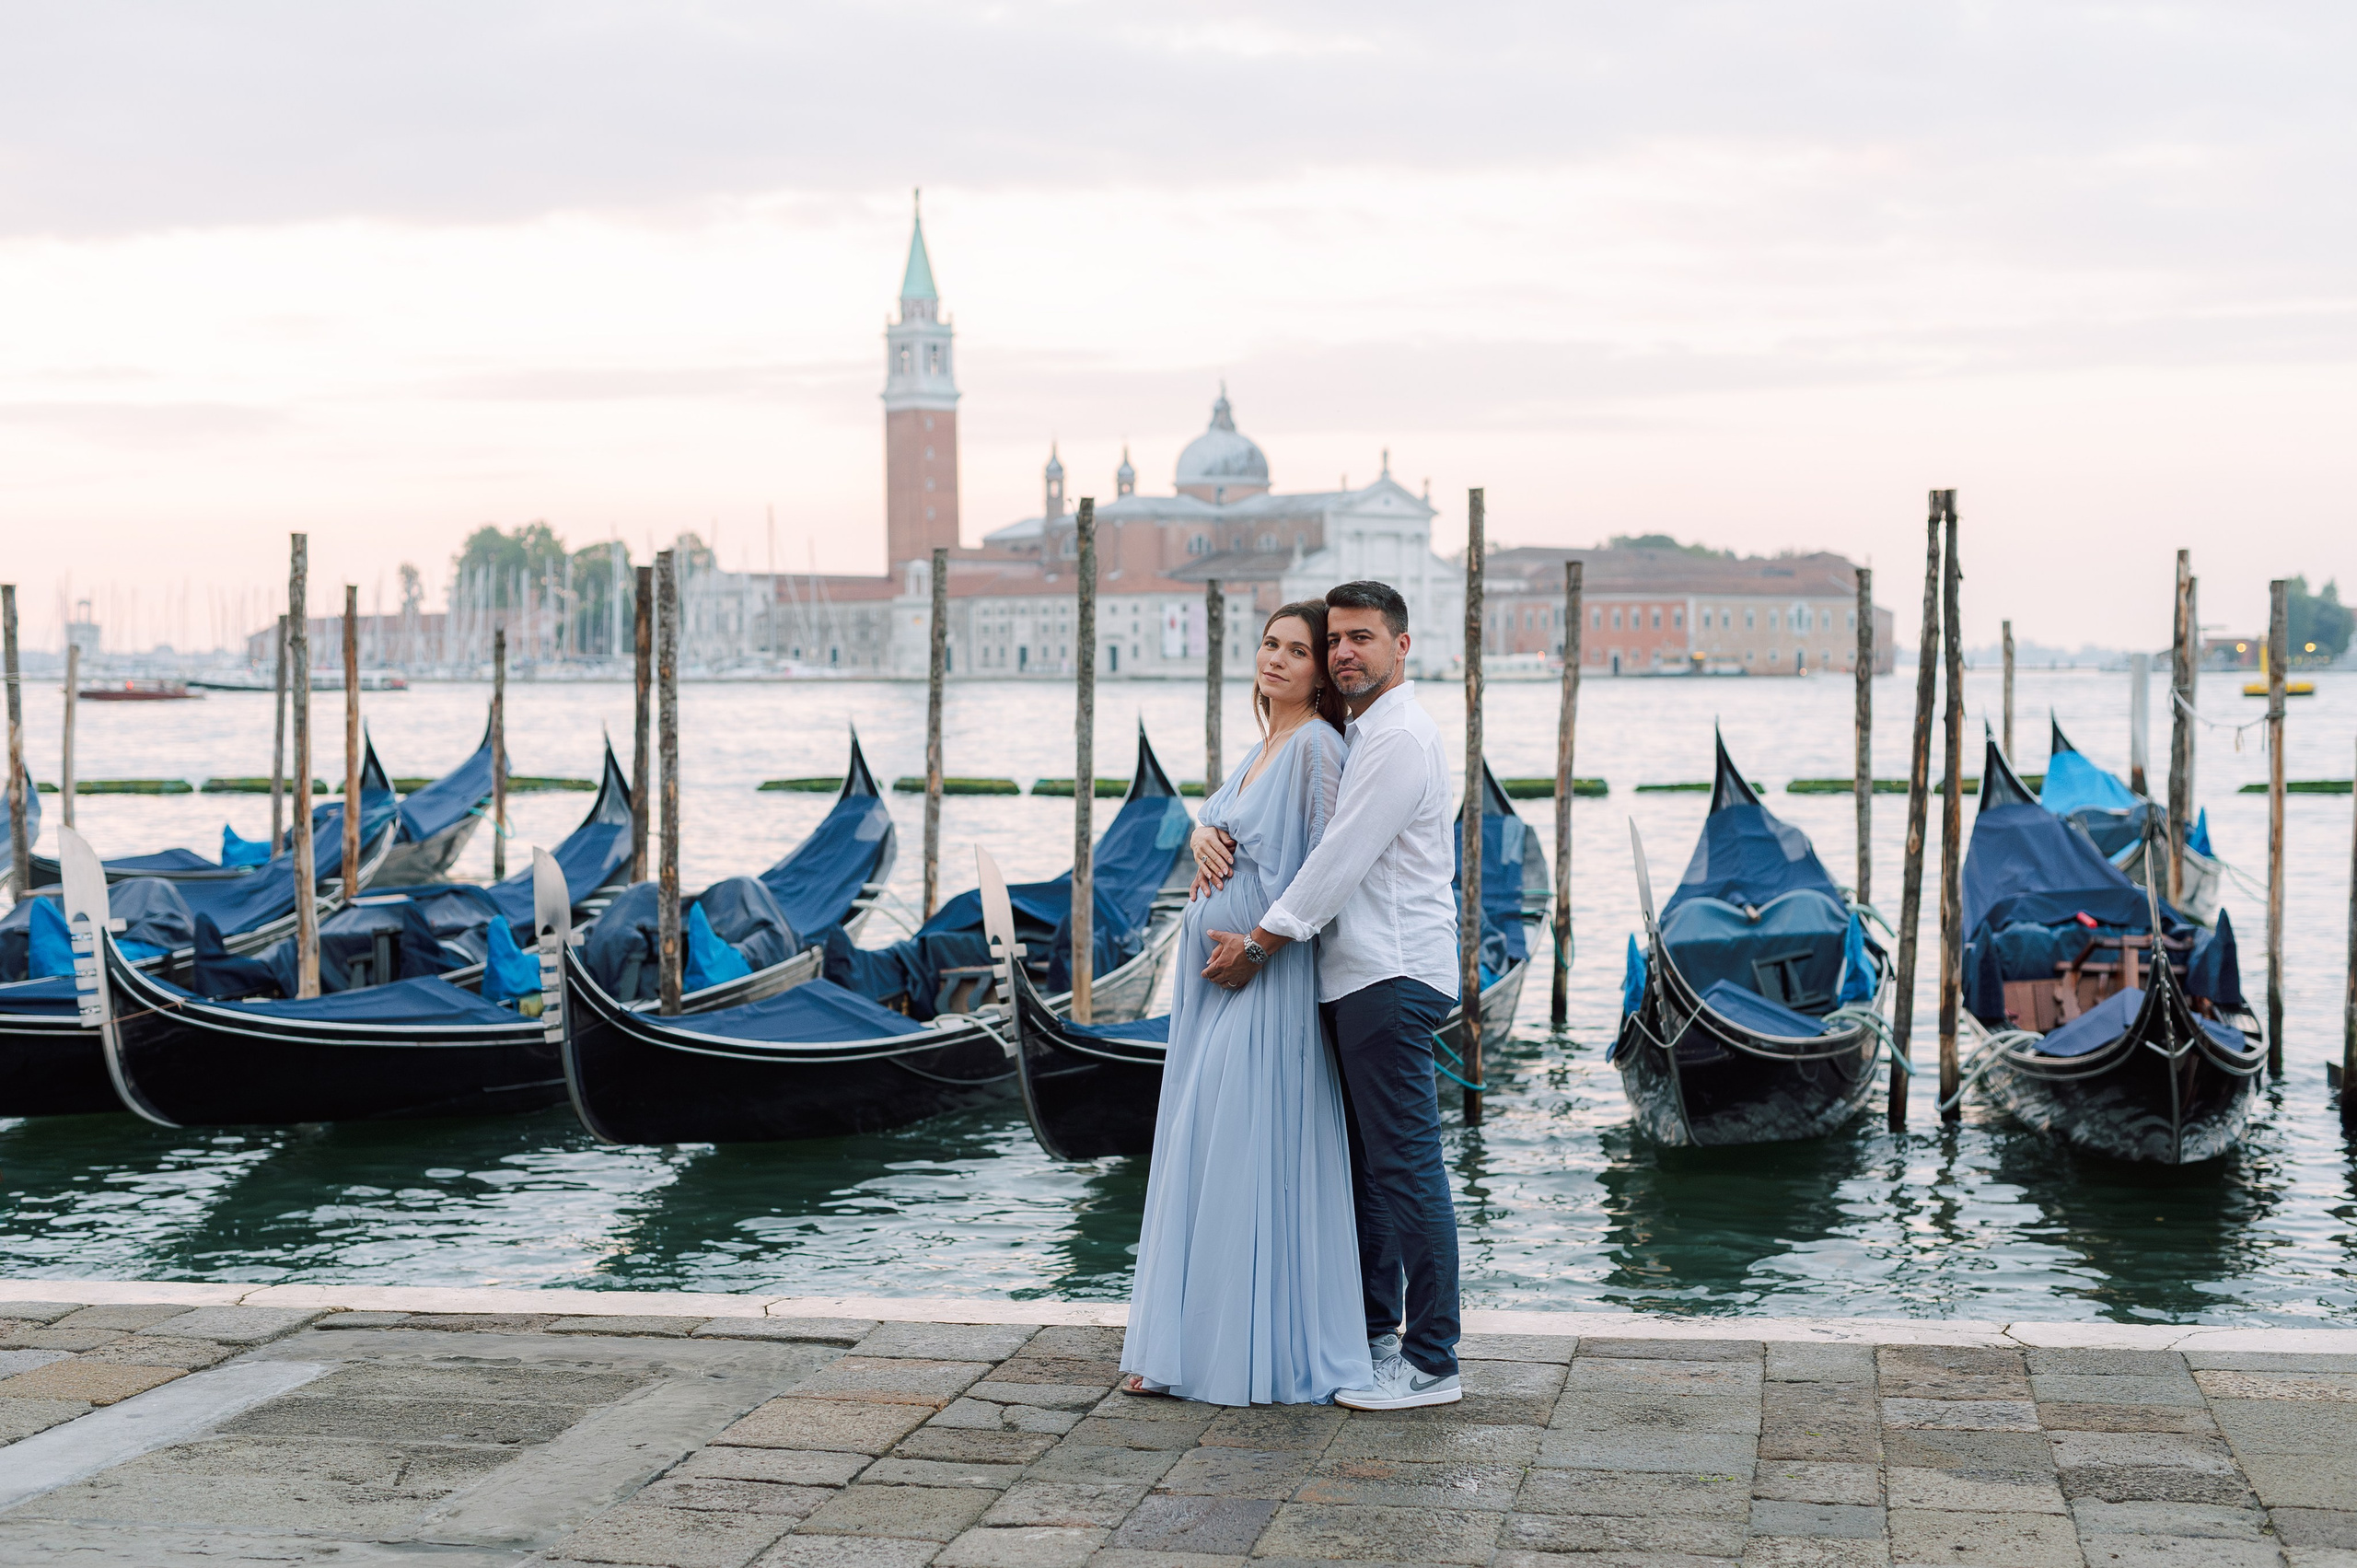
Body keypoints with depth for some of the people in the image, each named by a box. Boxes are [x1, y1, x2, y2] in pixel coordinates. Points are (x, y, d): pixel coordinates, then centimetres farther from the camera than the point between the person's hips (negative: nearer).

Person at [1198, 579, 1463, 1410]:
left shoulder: (1399, 735, -13)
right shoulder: (1364, 734, 21)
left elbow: (1339, 862, -17)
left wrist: (1258, 946, -12)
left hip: (1392, 977, -11)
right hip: (1362, 976, 11)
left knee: (1406, 1166, -9)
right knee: (1367, 1164, 16)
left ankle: (1432, 1364, -5)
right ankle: (1374, 1334, 25)